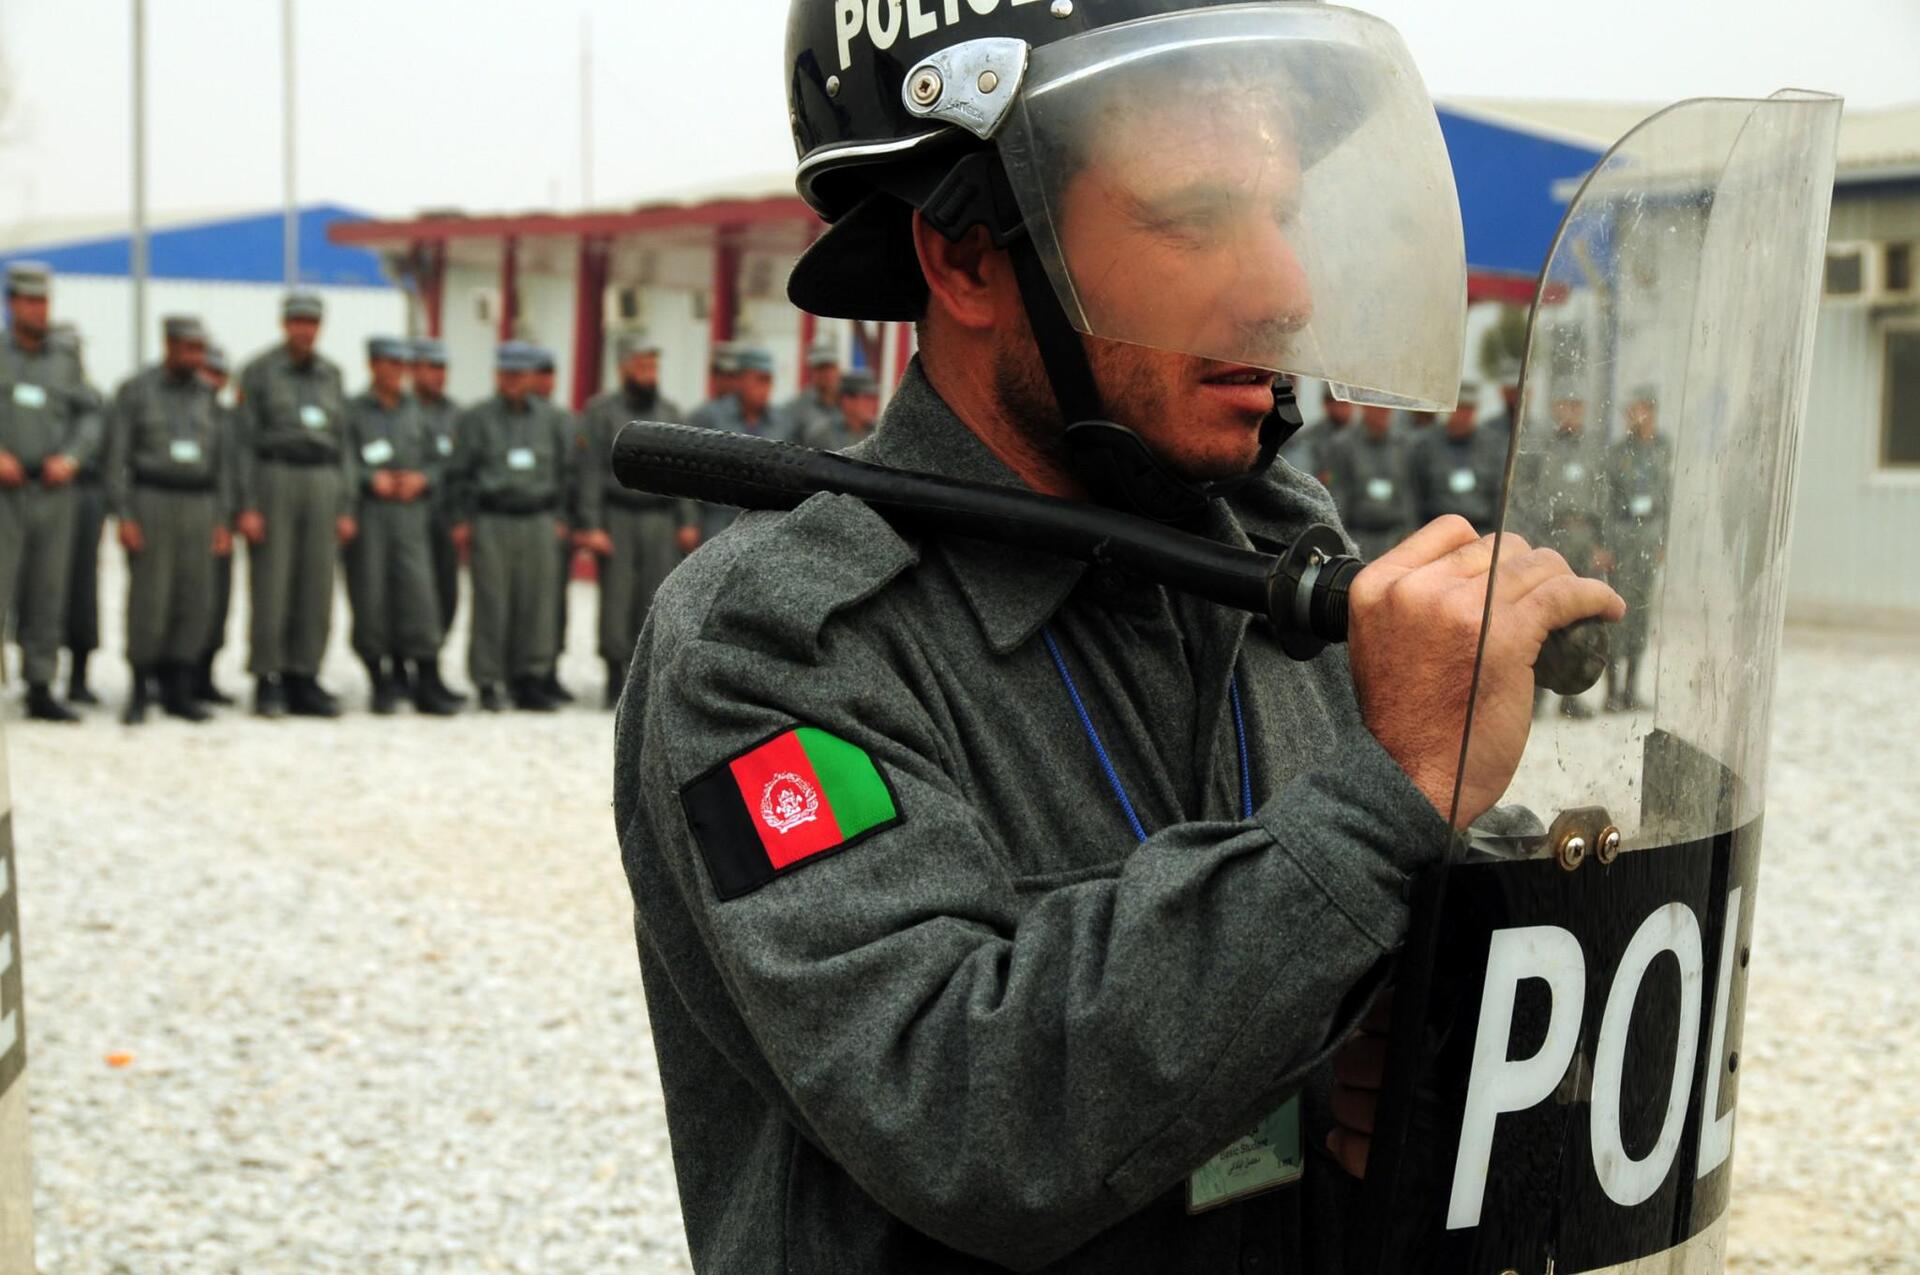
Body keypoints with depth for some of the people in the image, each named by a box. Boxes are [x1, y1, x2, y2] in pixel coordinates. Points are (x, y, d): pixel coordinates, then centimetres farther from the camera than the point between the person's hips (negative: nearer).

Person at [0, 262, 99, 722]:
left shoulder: (65, 365, 12)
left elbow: (90, 419, 9)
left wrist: (70, 459, -8)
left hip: (54, 490, 4)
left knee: (48, 596, 6)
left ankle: (40, 690, 11)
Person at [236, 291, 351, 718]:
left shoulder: (331, 374, 14)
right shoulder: (260, 372, 2)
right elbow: (246, 441, -2)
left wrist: (344, 508, 9)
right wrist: (248, 506, -10)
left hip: (323, 485, 4)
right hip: (276, 479, -4)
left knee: (317, 590, 2)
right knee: (270, 587, -4)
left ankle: (303, 679, 8)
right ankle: (267, 682, 1)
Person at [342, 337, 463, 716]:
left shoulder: (415, 412, 16)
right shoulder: (352, 411, 4)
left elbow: (435, 460, 17)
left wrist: (421, 478, -3)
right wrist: (372, 479, -15)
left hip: (411, 513, 2)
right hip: (368, 514, -2)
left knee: (419, 594, -7)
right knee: (369, 597, -2)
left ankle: (428, 685, -5)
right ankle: (381, 684, 9)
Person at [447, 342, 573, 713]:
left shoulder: (549, 421, 14)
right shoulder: (475, 419, 4)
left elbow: (564, 470, 19)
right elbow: (461, 473, 1)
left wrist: (559, 518, 12)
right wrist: (463, 522, -4)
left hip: (539, 524, 3)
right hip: (491, 524, -3)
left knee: (538, 603, 1)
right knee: (491, 604, -3)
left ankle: (530, 679, 7)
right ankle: (488, 683, 3)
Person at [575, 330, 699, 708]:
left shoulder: (671, 412, 13)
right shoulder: (601, 411, 2)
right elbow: (590, 471, -2)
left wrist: (688, 522, 4)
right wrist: (592, 526, -9)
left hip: (662, 520, 3)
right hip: (618, 519, -3)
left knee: (658, 603, 1)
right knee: (616, 602, -2)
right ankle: (616, 680, 5)